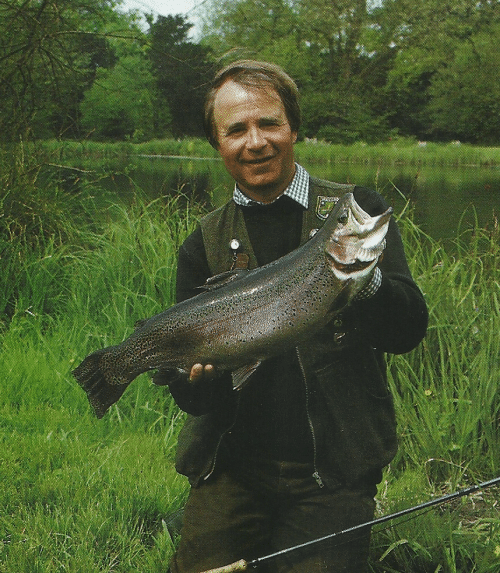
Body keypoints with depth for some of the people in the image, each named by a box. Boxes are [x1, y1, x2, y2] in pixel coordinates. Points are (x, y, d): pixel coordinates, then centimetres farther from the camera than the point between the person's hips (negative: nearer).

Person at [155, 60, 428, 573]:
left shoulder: (356, 210, 2)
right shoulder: (204, 246, 6)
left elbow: (408, 333, -8)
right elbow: (194, 398, 3)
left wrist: (365, 277, -28)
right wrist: (196, 379, -21)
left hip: (333, 474, -1)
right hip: (232, 467, 2)